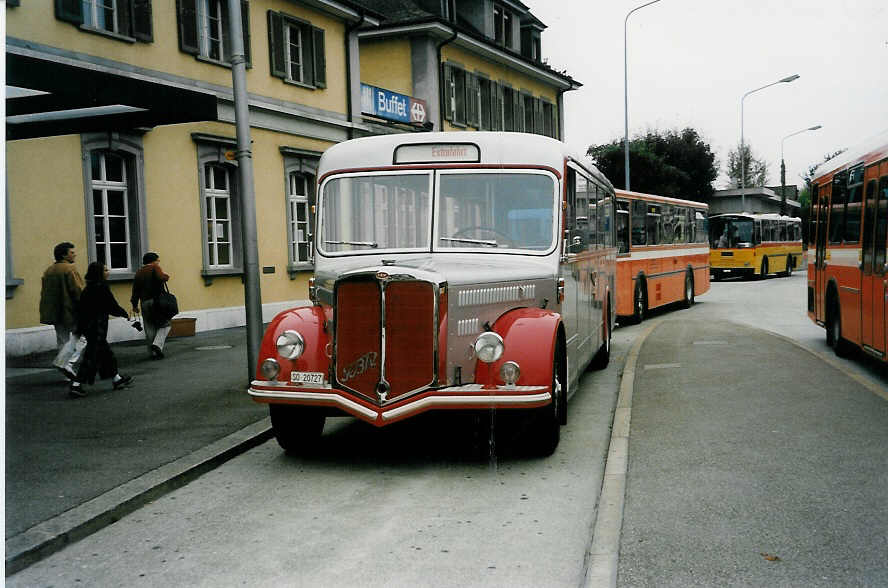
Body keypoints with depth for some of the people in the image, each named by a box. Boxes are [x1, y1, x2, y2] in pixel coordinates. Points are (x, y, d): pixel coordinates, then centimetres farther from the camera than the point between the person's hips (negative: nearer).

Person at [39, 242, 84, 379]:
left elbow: (44, 293, 16)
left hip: (55, 314, 8)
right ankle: (70, 363, -17)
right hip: (71, 312, -8)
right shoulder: (70, 269, -12)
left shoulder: (48, 271, 13)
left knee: (62, 342, 12)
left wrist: (46, 313, 20)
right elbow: (78, 291, -17)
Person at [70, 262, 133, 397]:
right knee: (92, 356, -5)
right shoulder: (102, 288, -16)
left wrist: (80, 327, 16)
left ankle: (116, 379, 26)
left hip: (87, 326, 9)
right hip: (97, 327, -9)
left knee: (106, 352, 17)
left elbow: (81, 308, 12)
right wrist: (125, 314, 6)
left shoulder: (88, 288, 9)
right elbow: (112, 306, -12)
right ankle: (77, 384, -7)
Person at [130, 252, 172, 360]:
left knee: (149, 329, 9)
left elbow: (135, 289, 13)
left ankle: (153, 352, 10)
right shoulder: (155, 268, -3)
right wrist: (166, 276, 0)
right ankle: (157, 344, -16)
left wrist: (135, 305, 17)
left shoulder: (139, 272, 14)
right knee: (164, 324, 6)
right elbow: (161, 278, -22)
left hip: (145, 303, 5)